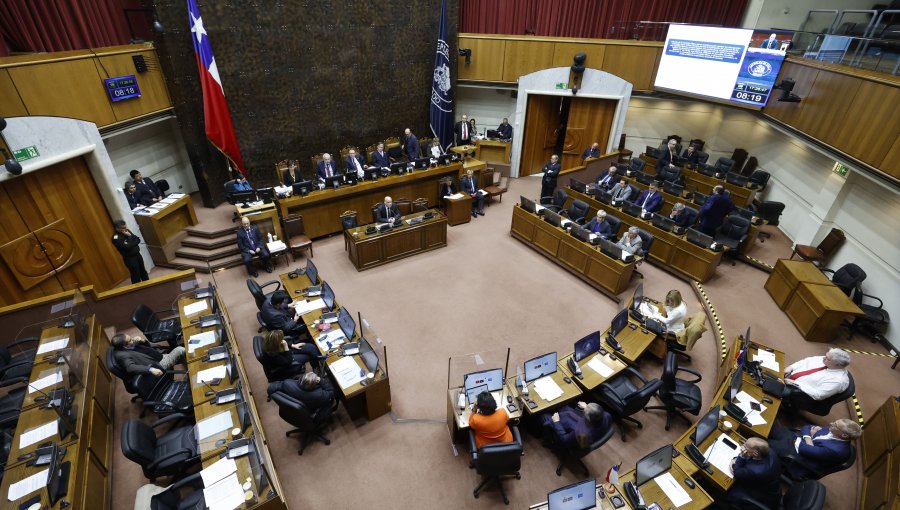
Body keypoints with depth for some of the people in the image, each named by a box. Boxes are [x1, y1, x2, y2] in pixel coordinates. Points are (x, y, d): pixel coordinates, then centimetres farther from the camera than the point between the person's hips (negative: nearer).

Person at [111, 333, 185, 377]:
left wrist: (143, 341, -6)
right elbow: (131, 367, -35)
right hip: (158, 366, -9)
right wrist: (150, 369, -48)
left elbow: (149, 348, 16)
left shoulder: (131, 344, 5)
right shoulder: (122, 355, -19)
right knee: (180, 350, -13)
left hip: (161, 357, 9)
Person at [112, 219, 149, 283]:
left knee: (143, 272, 21)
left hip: (137, 254, 8)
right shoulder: (116, 238, -20)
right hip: (130, 258, -8)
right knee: (136, 276, -1)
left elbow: (138, 240, 1)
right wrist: (129, 237, -14)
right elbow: (127, 247, -27)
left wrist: (130, 236, -17)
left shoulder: (127, 231, 2)